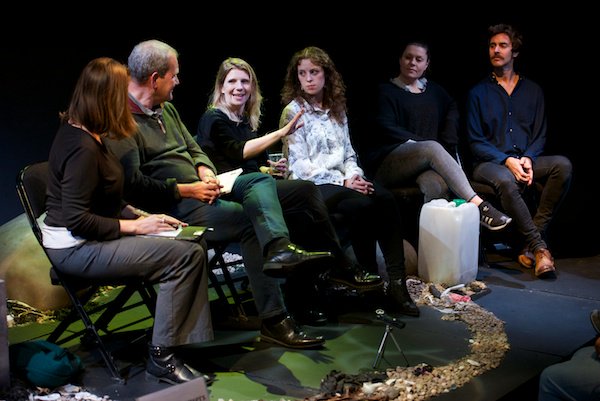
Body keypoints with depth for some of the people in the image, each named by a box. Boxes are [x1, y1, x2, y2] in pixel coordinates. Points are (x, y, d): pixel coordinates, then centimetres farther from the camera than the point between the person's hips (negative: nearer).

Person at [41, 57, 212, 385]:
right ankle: (161, 358, -10)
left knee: (192, 245, 1)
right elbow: (78, 220, -25)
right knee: (187, 255, -20)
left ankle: (189, 339, 2)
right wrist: (134, 225, -18)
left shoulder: (75, 129, 8)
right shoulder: (83, 148, -23)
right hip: (76, 249, -10)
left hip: (86, 239, 10)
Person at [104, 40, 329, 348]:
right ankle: (273, 320, -18)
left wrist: (205, 172, -2)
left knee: (260, 180, -8)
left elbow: (194, 148, 22)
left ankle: (280, 249, -36)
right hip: (172, 206, -9)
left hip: (196, 189, 10)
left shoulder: (166, 109, 17)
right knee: (251, 220, -22)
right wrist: (185, 190, -18)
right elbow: (133, 184, -22)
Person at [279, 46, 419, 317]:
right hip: (312, 185, -5)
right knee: (362, 205, -33)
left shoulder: (337, 110, 20)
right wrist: (342, 181, -16)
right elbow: (300, 165, -8)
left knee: (386, 199, -25)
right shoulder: (293, 112, 1)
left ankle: (396, 281, -27)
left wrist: (355, 175, -5)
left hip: (342, 179, 5)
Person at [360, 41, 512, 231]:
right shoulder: (386, 91, 9)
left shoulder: (433, 90, 24)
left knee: (436, 184, -35)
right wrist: (419, 142, -12)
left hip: (425, 162, 4)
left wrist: (448, 142, 14)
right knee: (432, 148, -35)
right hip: (388, 163, -4)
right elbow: (385, 128, -3)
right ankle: (478, 205, -39)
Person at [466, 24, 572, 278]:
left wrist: (528, 158, -10)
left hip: (525, 159, 4)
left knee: (562, 165, -27)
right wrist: (507, 161, -15)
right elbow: (476, 142, 0)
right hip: (489, 163, -3)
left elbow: (540, 134, 12)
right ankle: (539, 246, -28)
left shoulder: (532, 90, 16)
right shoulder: (478, 92, 7)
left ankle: (531, 245, -27)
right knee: (506, 181, -38)